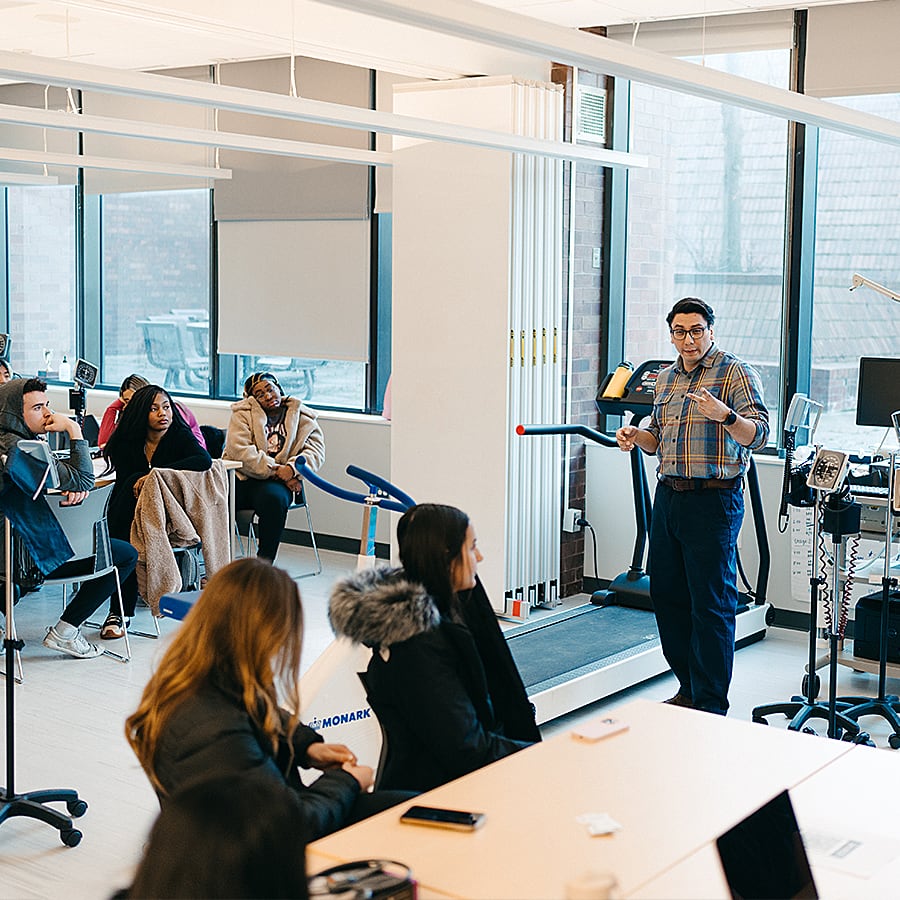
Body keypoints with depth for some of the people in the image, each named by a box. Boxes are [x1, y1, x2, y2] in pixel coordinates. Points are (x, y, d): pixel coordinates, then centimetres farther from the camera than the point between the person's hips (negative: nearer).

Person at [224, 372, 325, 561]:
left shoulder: (303, 417, 15)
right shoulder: (243, 414, 10)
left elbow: (316, 449, 5)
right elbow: (239, 450, -4)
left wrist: (292, 468, -16)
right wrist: (275, 470, -12)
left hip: (274, 482, 0)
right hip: (241, 478, 0)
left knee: (273, 499, -36)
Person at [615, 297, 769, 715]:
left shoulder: (735, 373, -5)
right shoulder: (666, 378, 16)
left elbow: (758, 433, -16)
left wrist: (725, 416, -34)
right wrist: (635, 435, 4)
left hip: (713, 500, -8)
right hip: (668, 496, 8)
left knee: (711, 603, -5)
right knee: (666, 594, 12)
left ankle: (711, 705, 3)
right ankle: (689, 689, 25)